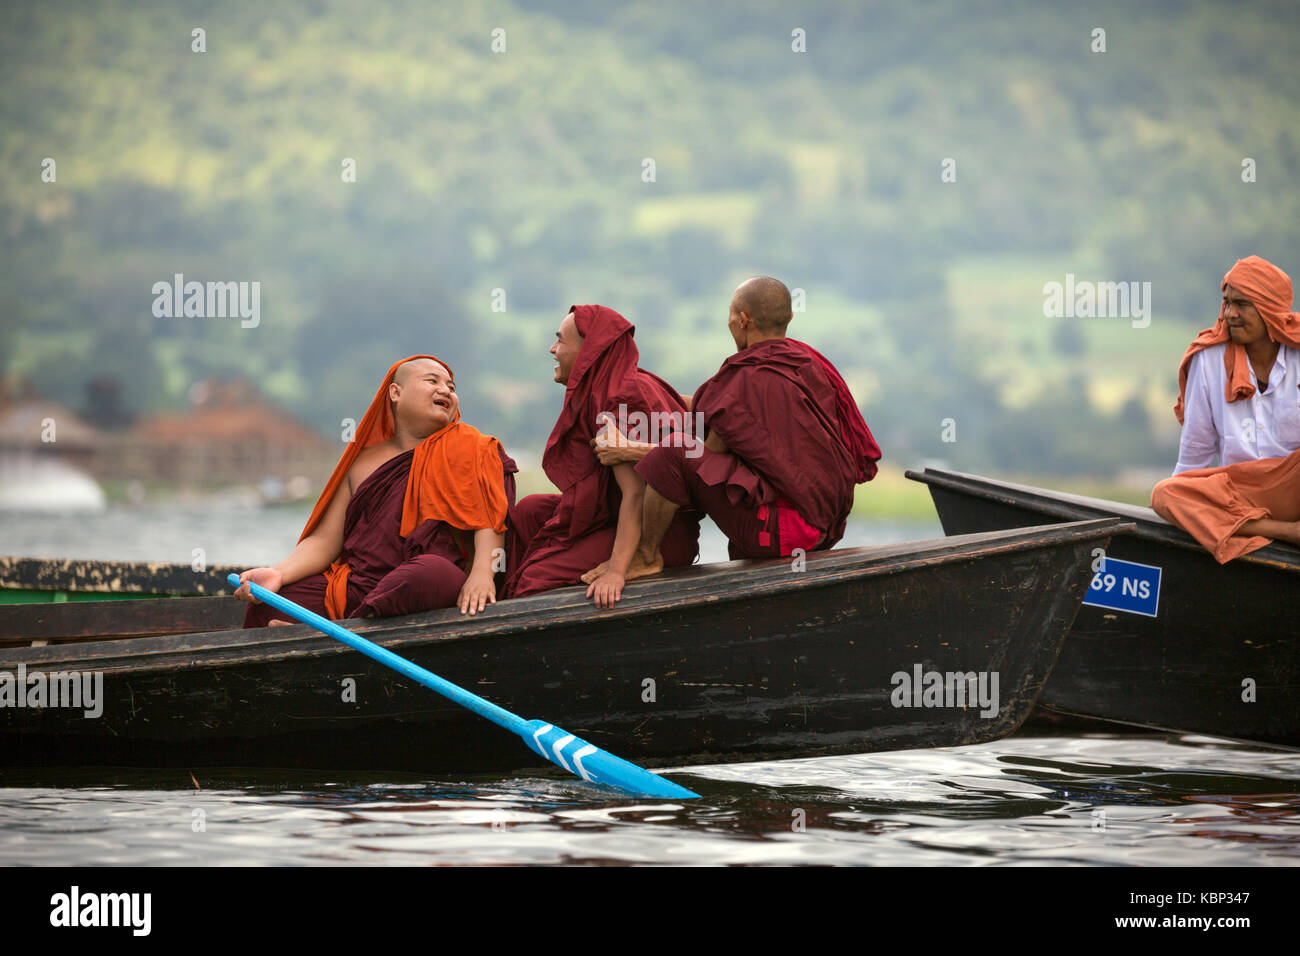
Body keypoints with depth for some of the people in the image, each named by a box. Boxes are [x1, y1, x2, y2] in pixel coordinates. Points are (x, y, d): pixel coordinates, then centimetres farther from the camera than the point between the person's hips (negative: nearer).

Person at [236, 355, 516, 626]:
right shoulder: (363, 463, 18)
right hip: (353, 588, 3)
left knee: (430, 572, -40)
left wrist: (482, 572, -25)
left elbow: (489, 518, -5)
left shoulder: (467, 449, 9)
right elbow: (324, 541, 13)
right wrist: (279, 574, -7)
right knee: (266, 609, -19)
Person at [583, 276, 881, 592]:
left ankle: (647, 556, 2)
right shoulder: (810, 362, 8)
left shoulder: (747, 380, -17)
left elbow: (711, 451, -10)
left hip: (779, 530, -9)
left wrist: (631, 452, -4)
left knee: (671, 457, -15)